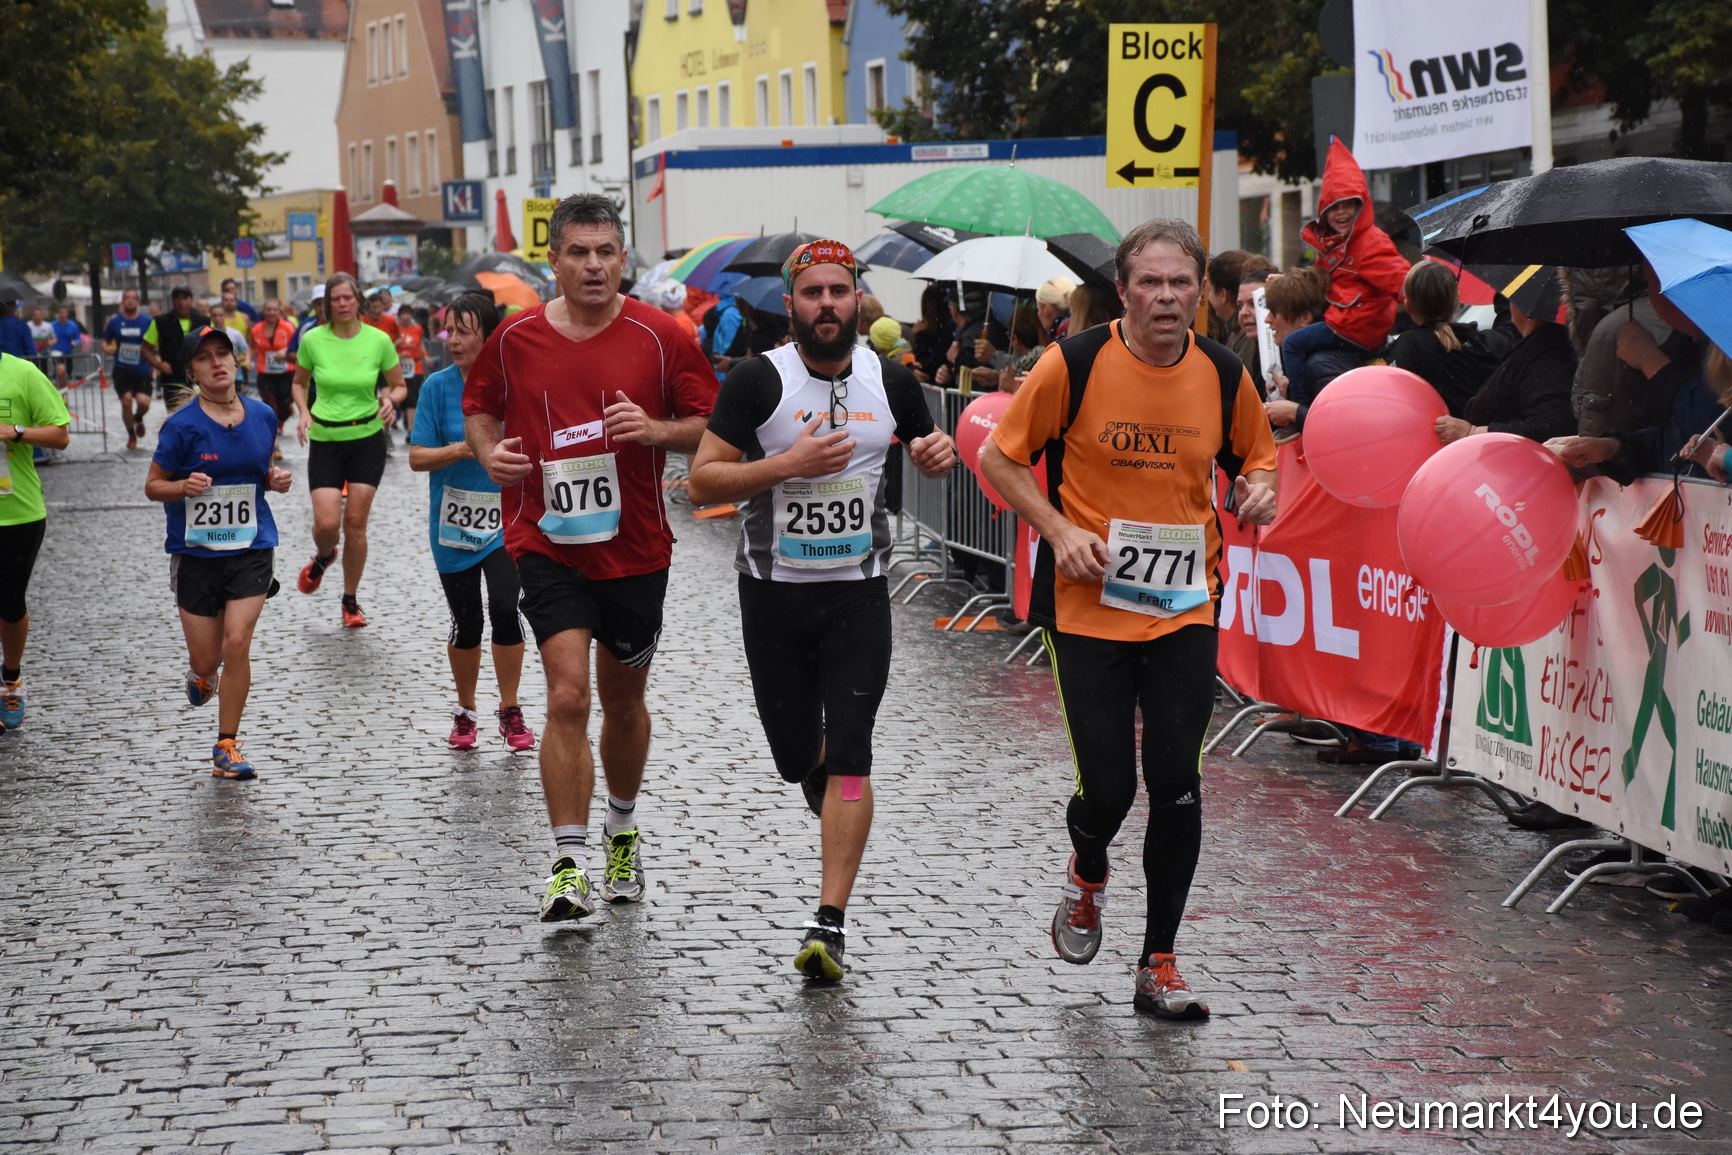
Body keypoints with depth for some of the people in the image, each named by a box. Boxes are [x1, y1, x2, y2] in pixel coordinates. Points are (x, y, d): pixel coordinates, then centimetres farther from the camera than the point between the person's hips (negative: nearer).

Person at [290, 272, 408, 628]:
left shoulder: (379, 340, -5)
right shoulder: (313, 340, -5)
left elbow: (400, 386, 7)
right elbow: (299, 382, 12)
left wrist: (391, 401, -15)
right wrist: (304, 412, -6)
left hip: (367, 440, 0)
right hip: (325, 441, 0)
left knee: (355, 523, -2)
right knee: (326, 524, -9)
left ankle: (351, 601, 15)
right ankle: (323, 557, 30)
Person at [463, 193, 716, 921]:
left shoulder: (659, 336, -5)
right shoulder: (515, 338, -1)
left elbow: (710, 424, -1)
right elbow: (479, 406, 16)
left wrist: (655, 429, -20)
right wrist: (489, 451, -5)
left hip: (635, 548, 1)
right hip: (547, 544, -1)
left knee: (623, 701, 16)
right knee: (568, 696, -15)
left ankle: (622, 834, 40)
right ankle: (569, 866, -10)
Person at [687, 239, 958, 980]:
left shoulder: (890, 382, 1)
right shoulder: (757, 381, -9)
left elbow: (928, 450, 19)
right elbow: (703, 481, -11)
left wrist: (939, 452, -6)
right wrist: (788, 463, -24)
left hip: (858, 591, 1)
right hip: (775, 591, 0)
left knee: (849, 758, -11)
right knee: (796, 756, 10)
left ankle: (830, 926, -11)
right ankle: (826, 790, 49)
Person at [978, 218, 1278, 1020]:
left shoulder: (1224, 374, 0)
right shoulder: (1074, 364, -9)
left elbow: (1255, 456, 18)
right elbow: (999, 455, 0)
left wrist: (1259, 490, -6)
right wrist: (1060, 530, -13)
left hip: (1185, 609, 2)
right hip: (1089, 606, -2)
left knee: (1177, 782, -4)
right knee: (1107, 786, -4)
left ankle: (1158, 966, 10)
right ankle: (1086, 874, 34)